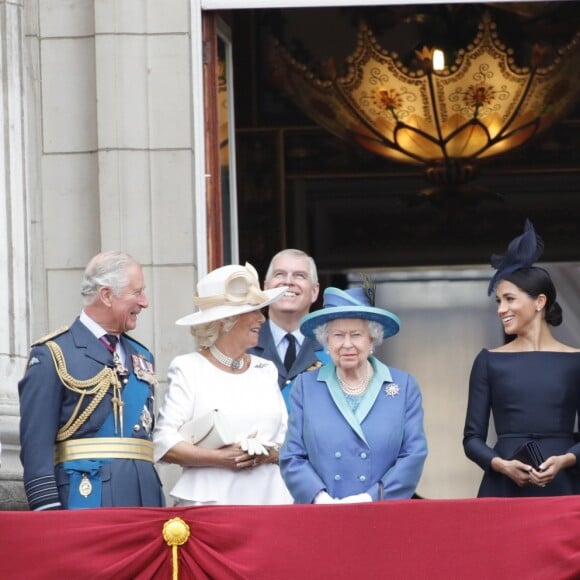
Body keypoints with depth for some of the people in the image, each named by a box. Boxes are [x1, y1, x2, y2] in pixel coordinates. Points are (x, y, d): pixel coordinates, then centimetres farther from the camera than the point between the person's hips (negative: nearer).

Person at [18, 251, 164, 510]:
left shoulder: (141, 357, 19)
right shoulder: (52, 355, -3)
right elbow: (36, 442, -8)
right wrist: (48, 510, -16)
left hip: (144, 498, 7)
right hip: (85, 498, -7)